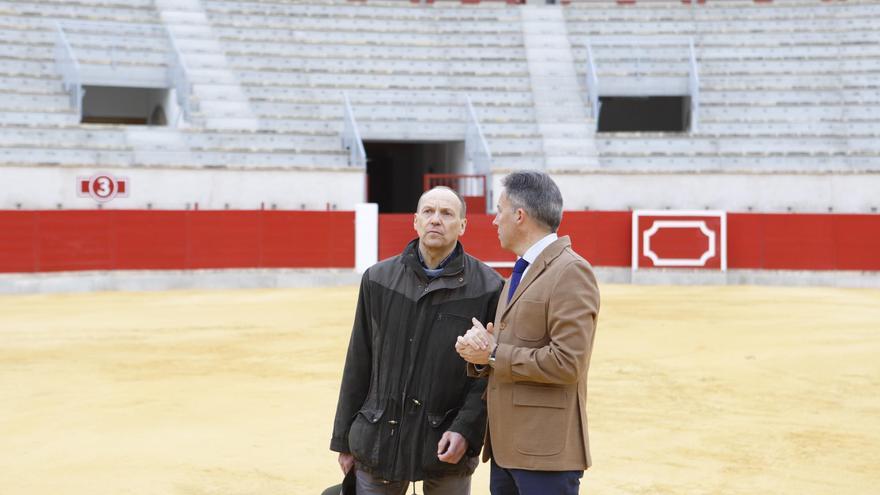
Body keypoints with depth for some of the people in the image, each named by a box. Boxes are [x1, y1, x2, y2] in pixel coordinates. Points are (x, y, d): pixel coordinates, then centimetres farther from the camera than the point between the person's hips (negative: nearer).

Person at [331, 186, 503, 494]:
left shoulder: (487, 287, -3)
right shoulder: (378, 279, 5)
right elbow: (358, 365, 8)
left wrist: (466, 430, -15)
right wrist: (344, 440, 8)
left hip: (447, 446, -2)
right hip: (378, 442, 2)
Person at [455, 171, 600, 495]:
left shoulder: (571, 272, -12)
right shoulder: (520, 273, 18)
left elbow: (567, 362, -20)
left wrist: (494, 355, -12)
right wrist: (479, 352, -1)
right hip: (506, 445, 9)